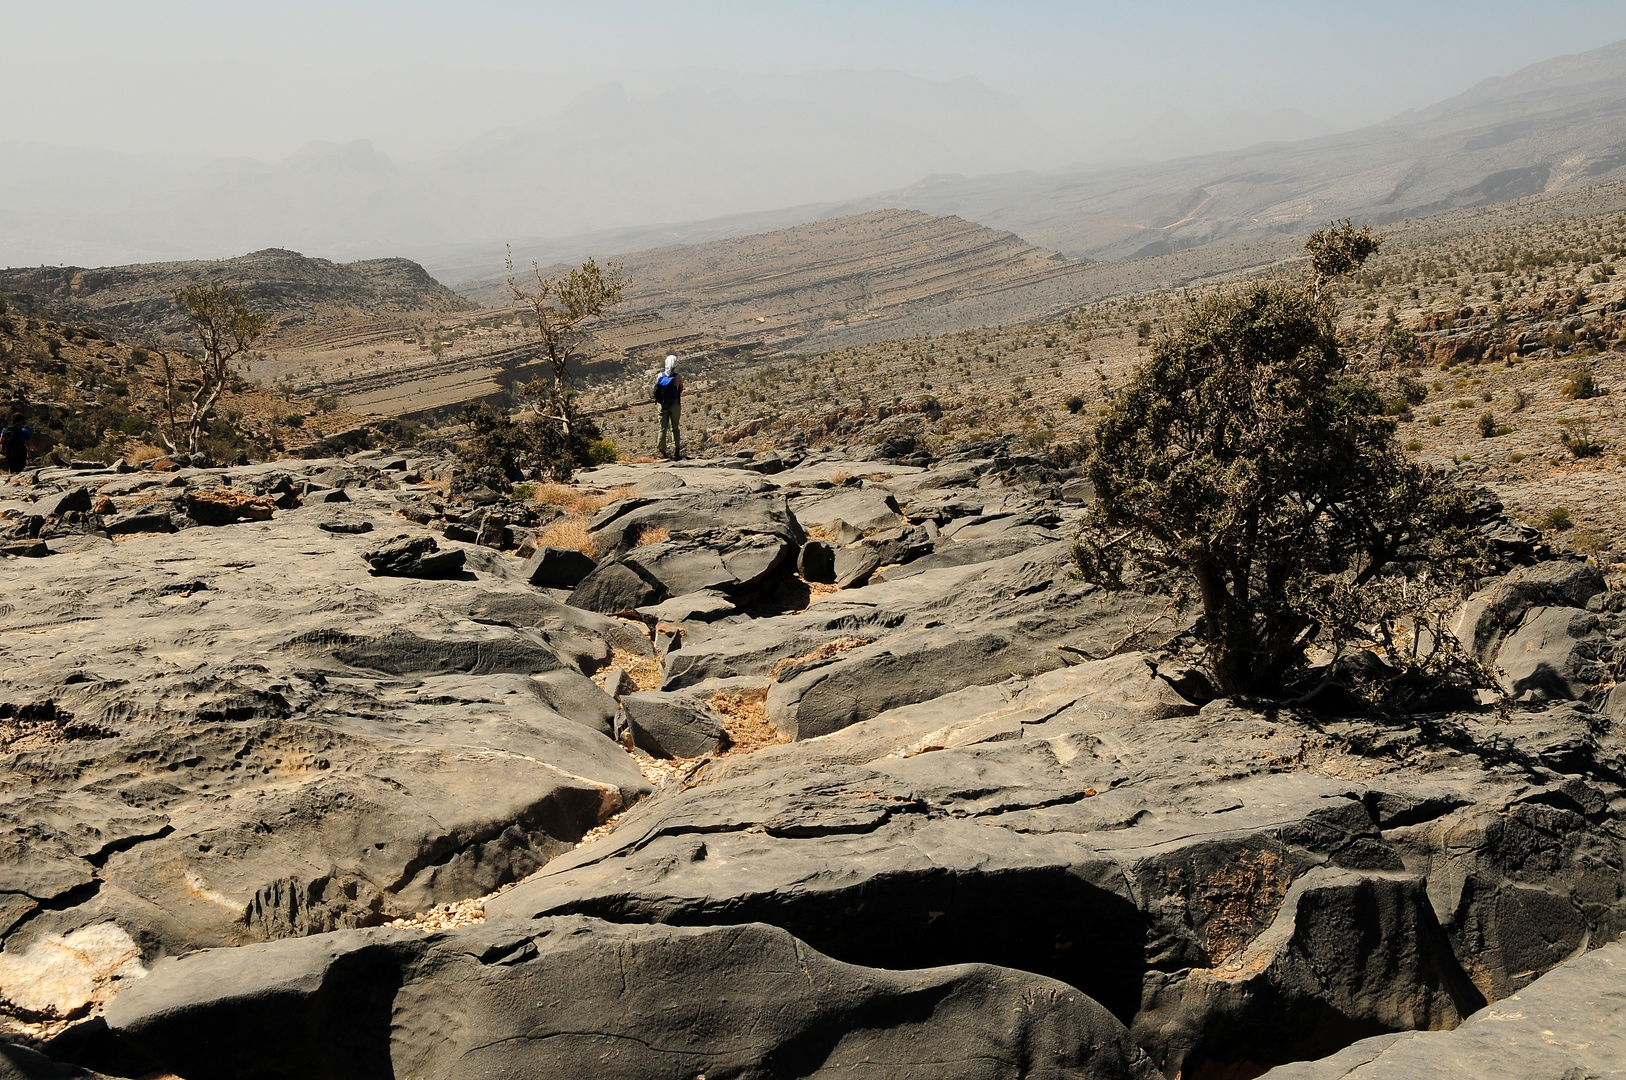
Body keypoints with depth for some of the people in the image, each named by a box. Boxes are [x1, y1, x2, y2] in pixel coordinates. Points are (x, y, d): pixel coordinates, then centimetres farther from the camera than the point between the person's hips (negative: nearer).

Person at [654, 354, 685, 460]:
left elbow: (656, 390, 3)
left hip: (662, 404, 2)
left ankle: (662, 451, 10)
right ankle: (676, 451, 6)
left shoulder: (660, 376, -4)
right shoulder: (678, 377, -11)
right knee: (675, 428, 10)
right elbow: (681, 391, 1)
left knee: (663, 428, 10)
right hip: (675, 404, -2)